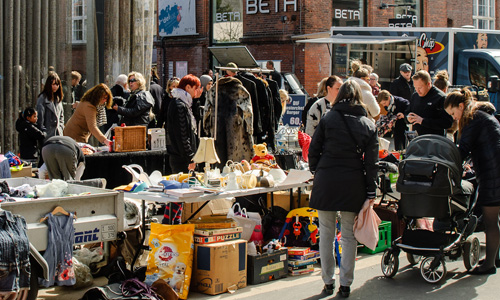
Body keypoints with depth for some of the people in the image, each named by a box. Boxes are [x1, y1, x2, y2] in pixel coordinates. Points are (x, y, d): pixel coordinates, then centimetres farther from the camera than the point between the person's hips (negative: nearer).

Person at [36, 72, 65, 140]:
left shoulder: (58, 98, 16)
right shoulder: (42, 98, -7)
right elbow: (39, 117, -10)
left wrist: (61, 128, 11)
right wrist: (43, 133, -12)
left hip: (58, 134, 6)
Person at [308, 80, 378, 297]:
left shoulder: (328, 119, -2)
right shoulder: (369, 125, 3)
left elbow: (314, 149, 0)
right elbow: (371, 161, 2)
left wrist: (316, 171, 16)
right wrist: (371, 191, 5)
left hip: (326, 180, -1)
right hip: (354, 183, 1)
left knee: (326, 234, 10)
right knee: (349, 235, 10)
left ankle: (328, 282, 16)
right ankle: (345, 284, 13)